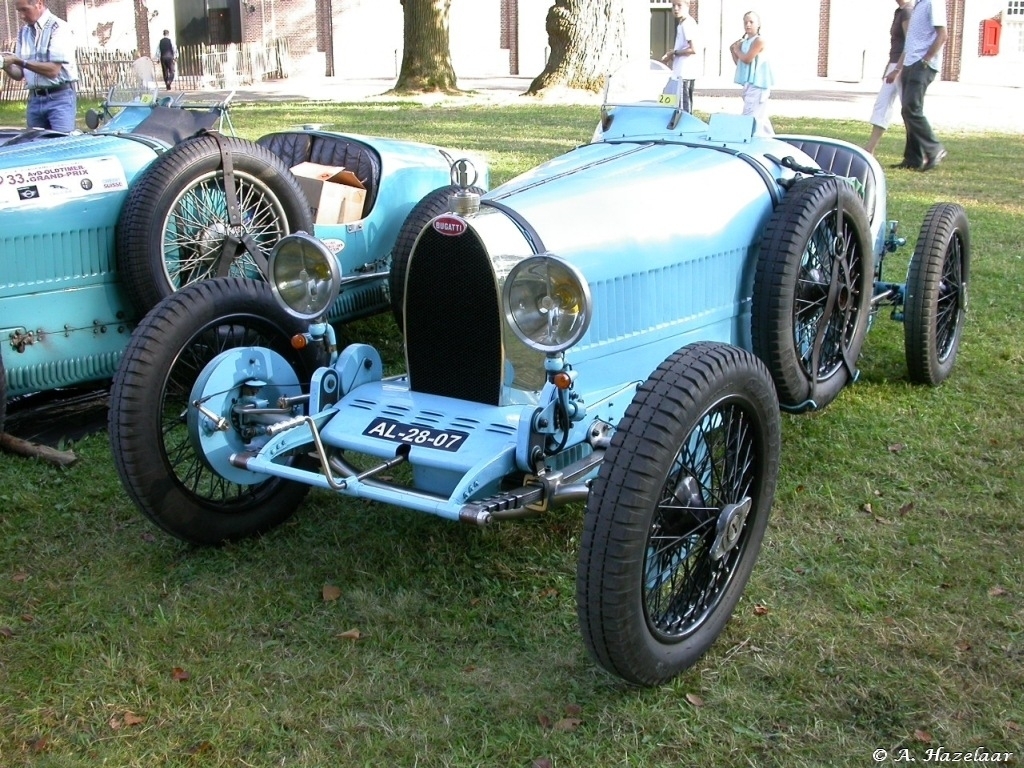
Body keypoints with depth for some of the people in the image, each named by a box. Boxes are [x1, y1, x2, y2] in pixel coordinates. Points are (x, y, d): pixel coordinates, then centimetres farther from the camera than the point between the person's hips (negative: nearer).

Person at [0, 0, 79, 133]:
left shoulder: (59, 28, -7)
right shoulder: (23, 33, 14)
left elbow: (53, 70, -14)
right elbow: (19, 74, 14)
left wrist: (19, 61, -15)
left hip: (59, 98, -6)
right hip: (34, 99, 6)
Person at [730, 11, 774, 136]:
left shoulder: (759, 40, -12)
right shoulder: (744, 42, 15)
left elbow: (747, 59, -19)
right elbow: (739, 63, 20)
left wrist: (737, 50, -1)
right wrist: (733, 51, 6)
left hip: (757, 84, -10)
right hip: (749, 83, 10)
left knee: (751, 116, -14)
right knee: (759, 116, 16)